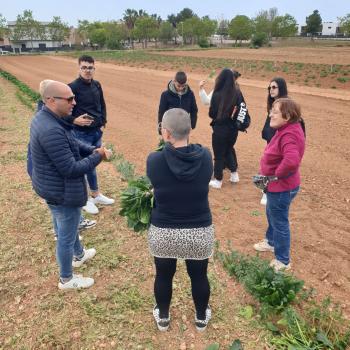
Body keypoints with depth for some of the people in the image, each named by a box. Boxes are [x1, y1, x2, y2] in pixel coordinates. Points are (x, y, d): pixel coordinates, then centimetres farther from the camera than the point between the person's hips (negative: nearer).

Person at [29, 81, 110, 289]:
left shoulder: (44, 117, 0)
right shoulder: (52, 131, -34)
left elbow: (71, 143, 10)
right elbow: (71, 169, -30)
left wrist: (92, 150, -5)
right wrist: (97, 157, -18)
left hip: (52, 186, 10)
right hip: (62, 192, -10)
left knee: (66, 227, 31)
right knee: (66, 236, 11)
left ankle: (79, 255, 56)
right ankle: (67, 279, 33)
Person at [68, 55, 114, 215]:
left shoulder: (97, 85, 6)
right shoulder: (73, 87, -13)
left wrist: (103, 123, 12)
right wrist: (74, 120, -26)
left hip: (97, 131, 6)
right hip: (81, 133, -6)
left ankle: (96, 195, 30)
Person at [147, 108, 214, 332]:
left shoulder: (154, 161, -17)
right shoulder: (205, 157, -13)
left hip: (163, 232, 0)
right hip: (200, 232, 1)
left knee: (164, 276, 23)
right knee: (199, 276, 23)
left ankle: (163, 318, 47)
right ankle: (202, 318, 47)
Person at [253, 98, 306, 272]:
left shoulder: (289, 135, -29)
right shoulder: (287, 129, 3)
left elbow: (292, 160, -45)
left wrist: (277, 175, -28)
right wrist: (274, 175, 11)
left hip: (281, 188, -10)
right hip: (277, 186, 10)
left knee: (279, 222, 6)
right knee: (272, 216, 28)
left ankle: (282, 261, 24)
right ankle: (271, 242, 52)